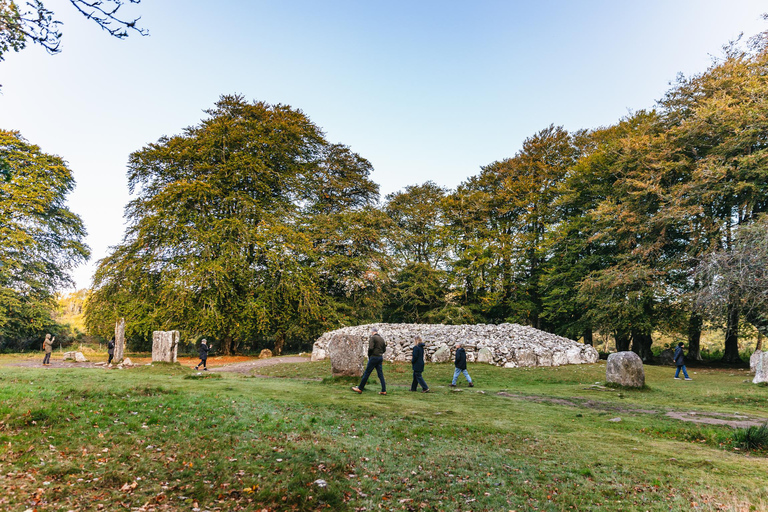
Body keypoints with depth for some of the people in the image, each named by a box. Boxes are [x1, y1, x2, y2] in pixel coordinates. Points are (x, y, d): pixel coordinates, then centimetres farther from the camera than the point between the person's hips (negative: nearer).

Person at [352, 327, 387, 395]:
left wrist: (369, 356, -3)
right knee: (380, 374, 7)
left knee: (367, 373, 0)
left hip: (374, 357, -7)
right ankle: (383, 391, 5)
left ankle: (360, 388, 6)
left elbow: (370, 348, -17)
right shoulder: (382, 339, 13)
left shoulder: (372, 338, -8)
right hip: (380, 357, 7)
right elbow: (384, 349, 15)